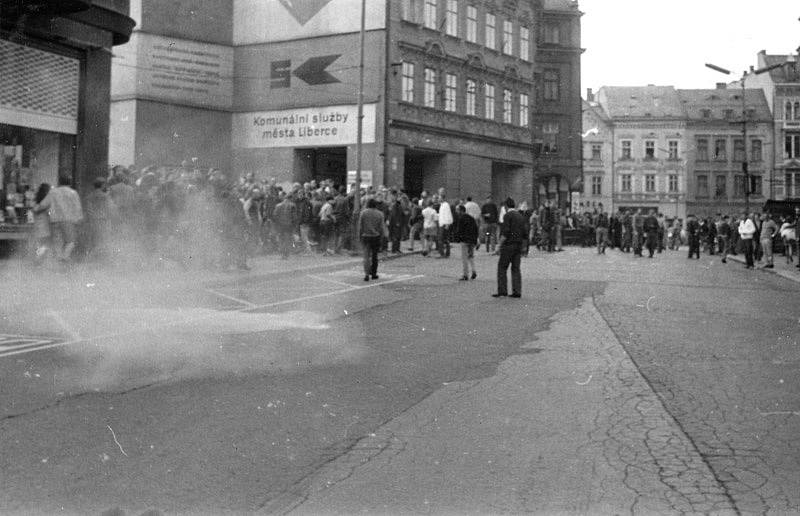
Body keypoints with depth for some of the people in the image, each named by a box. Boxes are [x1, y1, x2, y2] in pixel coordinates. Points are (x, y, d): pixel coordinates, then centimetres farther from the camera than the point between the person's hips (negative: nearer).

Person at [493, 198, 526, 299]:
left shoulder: (508, 216, -8)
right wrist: (522, 249, 19)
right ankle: (517, 291, 3)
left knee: (502, 268, -1)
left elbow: (505, 233, -17)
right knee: (516, 269, 7)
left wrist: (500, 245, -11)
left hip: (509, 245, -7)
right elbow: (524, 235, 15)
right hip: (518, 245, 7)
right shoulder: (521, 216, 14)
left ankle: (502, 291, -4)